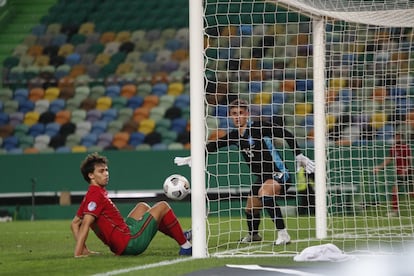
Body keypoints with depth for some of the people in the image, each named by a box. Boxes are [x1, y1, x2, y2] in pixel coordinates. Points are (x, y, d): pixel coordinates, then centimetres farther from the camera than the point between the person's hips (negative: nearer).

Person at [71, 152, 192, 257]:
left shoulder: (91, 195, 10)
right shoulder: (96, 195, -19)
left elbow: (75, 223, 15)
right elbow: (85, 224, -27)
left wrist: (84, 249, 8)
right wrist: (77, 254, -31)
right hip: (130, 243, -10)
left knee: (142, 207, 31)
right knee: (162, 206, 3)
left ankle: (180, 235, 38)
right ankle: (185, 246, 11)